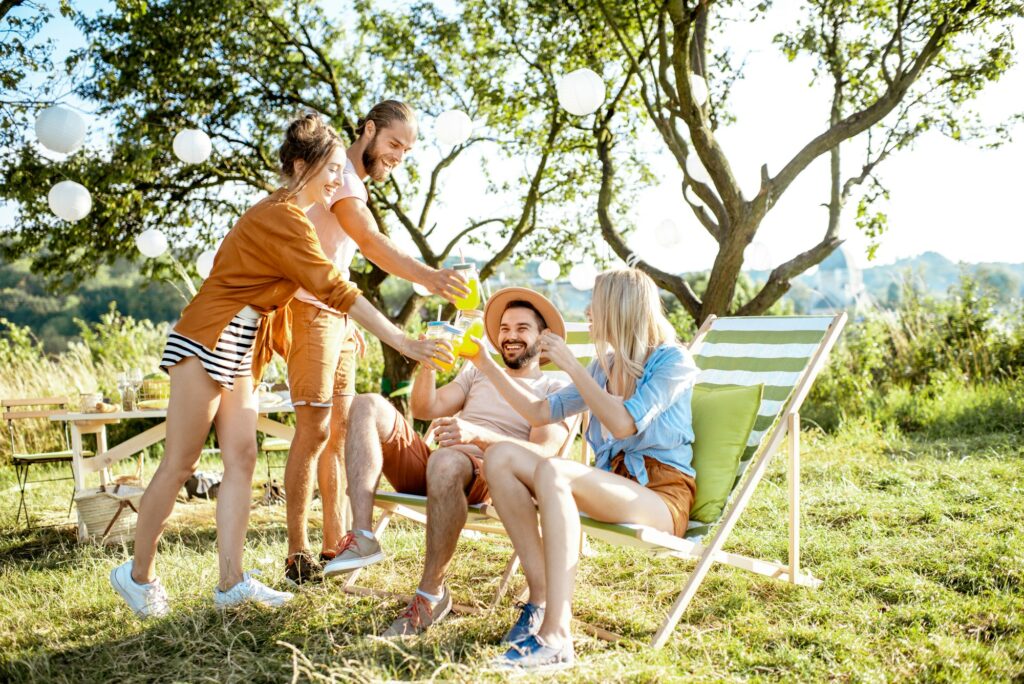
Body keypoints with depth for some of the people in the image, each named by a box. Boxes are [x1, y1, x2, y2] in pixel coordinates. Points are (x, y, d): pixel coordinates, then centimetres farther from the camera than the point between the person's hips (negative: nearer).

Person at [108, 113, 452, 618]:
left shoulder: (284, 214, 13)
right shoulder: (282, 219, -18)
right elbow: (334, 290, -24)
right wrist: (402, 343, -24)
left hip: (241, 348, 10)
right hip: (207, 341, -10)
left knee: (241, 459, 3)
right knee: (180, 463, -2)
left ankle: (231, 581, 4)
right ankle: (138, 574, 11)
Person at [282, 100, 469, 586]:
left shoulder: (355, 184, 19)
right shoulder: (338, 174, -12)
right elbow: (371, 242, -29)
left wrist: (349, 321, 17)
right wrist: (427, 276, -41)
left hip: (335, 314, 10)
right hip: (309, 310, -10)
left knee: (340, 428, 8)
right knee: (314, 430, -10)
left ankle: (334, 545, 15)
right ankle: (297, 555, -3)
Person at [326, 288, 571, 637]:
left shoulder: (555, 390, 10)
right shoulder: (477, 372, 28)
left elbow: (541, 453, -8)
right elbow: (426, 409, 14)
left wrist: (476, 435, -23)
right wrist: (428, 365, -5)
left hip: (483, 479, -6)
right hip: (424, 465, 6)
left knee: (446, 460, -41)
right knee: (368, 405, -14)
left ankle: (432, 594, -25)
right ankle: (362, 537, -27)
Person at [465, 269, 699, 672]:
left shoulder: (673, 361, -4)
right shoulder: (604, 365, 16)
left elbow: (623, 424, -18)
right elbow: (540, 413, 21)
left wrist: (571, 366, -12)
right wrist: (487, 366, 17)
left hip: (661, 496, -7)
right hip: (611, 485, 7)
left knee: (552, 472, -35)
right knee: (501, 459, -12)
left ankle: (556, 636, -42)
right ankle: (541, 595, -19)